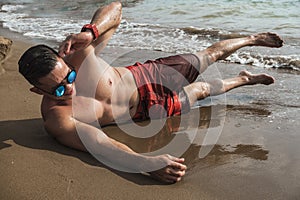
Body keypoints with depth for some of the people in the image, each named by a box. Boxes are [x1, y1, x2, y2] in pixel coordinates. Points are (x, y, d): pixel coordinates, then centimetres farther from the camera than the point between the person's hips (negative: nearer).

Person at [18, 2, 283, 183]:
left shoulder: (76, 54, -28)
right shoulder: (57, 121, -34)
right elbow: (102, 145, -45)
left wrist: (89, 33, -39)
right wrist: (148, 163, -63)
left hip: (144, 74, 2)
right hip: (146, 108, -2)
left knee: (209, 56, 17)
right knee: (201, 90, 14)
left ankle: (252, 39, 49)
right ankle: (244, 79, 48)